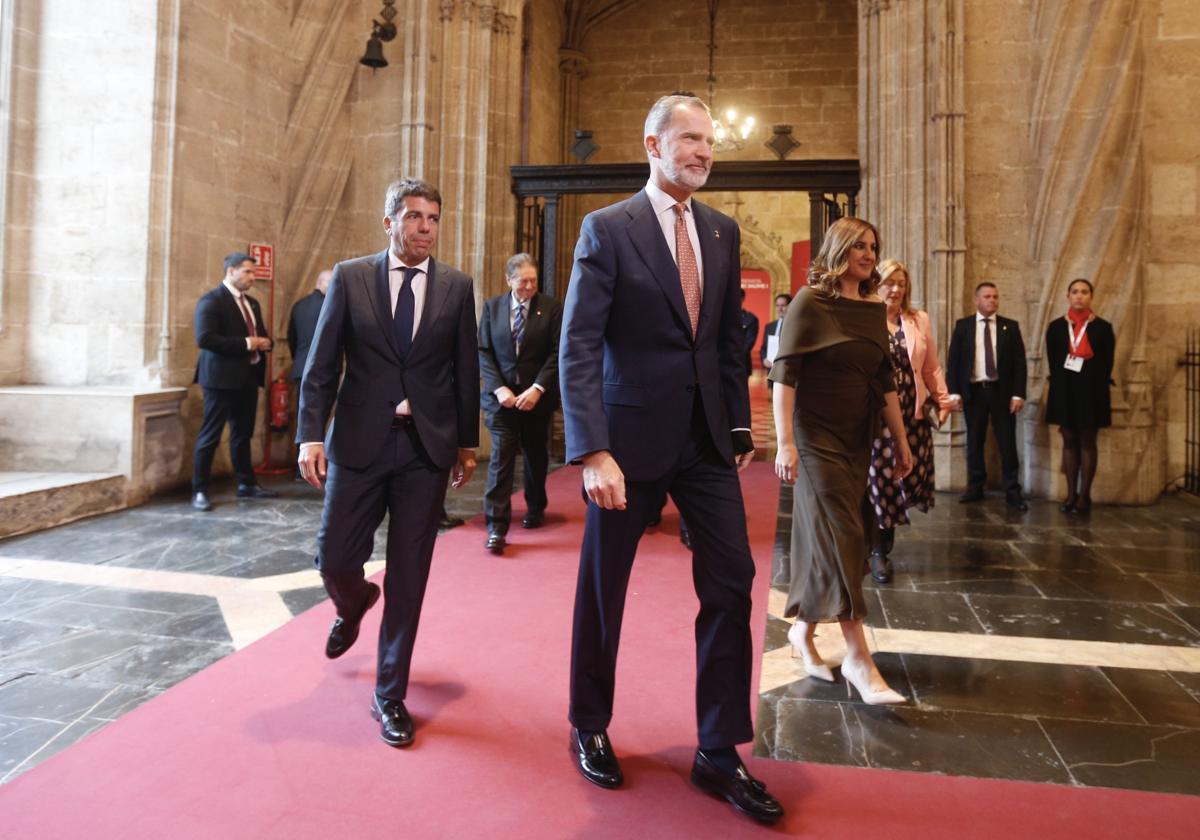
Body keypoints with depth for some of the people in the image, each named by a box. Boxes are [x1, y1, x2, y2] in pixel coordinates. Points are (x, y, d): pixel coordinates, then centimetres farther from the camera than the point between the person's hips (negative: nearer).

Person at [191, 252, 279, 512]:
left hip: (249, 376, 8)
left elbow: (261, 335, 24)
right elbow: (204, 338, -19)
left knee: (243, 433, 14)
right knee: (210, 435, -3)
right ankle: (199, 491, 3)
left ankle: (247, 484, 22)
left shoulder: (252, 303, 17)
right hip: (223, 377, -8)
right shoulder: (211, 300, -9)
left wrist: (264, 342, -1)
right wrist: (245, 343, -21)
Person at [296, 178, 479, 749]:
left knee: (409, 577, 4)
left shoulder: (457, 287, 4)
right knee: (335, 560, 5)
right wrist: (311, 436, -8)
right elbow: (320, 365, 0)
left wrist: (467, 442, 8)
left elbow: (466, 370, 7)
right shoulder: (349, 278, 2)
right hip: (359, 442, 0)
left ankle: (390, 696, 20)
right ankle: (354, 605, 45)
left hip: (428, 446, 0)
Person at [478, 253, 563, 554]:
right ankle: (496, 527, -6)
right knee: (501, 458, -7)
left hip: (537, 397, 0)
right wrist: (498, 388, -11)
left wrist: (537, 388, -15)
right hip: (501, 396, 0)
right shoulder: (492, 307, 4)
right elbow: (483, 351, 2)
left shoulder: (551, 307, -1)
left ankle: (535, 509, 36)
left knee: (535, 456, 14)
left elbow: (557, 352, -6)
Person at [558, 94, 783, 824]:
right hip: (632, 434, -4)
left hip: (707, 436, 5)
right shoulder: (608, 228, -7)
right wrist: (593, 452, -21)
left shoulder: (724, 231, 9)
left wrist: (740, 426, 6)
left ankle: (719, 752, 18)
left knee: (731, 584, 2)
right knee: (604, 589, 10)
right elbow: (578, 348, -14)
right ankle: (590, 729, 32)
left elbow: (730, 340, 12)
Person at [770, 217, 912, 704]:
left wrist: (901, 441, 16)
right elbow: (784, 373, -13)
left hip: (856, 440, 6)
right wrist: (785, 442, -21)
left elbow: (884, 381, 15)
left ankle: (803, 631, 26)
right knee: (839, 539, -8)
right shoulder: (810, 304, -7)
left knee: (824, 537, 11)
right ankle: (858, 657, -4)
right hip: (816, 437, -6)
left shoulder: (874, 310, 11)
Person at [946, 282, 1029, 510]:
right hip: (973, 391, 0)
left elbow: (1019, 361, 2)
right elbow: (953, 360, 3)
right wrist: (954, 391, -6)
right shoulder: (963, 325, 5)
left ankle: (1012, 491, 7)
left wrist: (1018, 393, -6)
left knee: (1007, 443, 1)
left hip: (1001, 391, 0)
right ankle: (975, 487, 16)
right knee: (974, 442, 7)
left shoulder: (1010, 326, 6)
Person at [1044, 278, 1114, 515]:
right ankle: (1071, 494, 11)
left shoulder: (1103, 327, 0)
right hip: (1064, 390, 2)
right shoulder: (1056, 327, 6)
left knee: (1087, 442, 2)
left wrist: (1095, 387, -6)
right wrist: (1061, 385, -1)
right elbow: (1052, 362, 6)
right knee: (1069, 441, 6)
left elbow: (1106, 365, -1)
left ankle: (1084, 495, 6)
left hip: (1092, 390, -2)